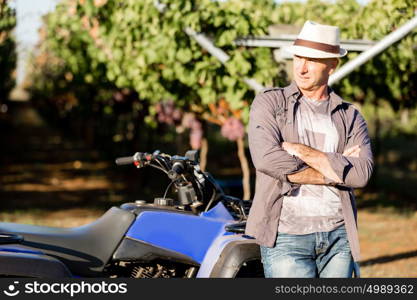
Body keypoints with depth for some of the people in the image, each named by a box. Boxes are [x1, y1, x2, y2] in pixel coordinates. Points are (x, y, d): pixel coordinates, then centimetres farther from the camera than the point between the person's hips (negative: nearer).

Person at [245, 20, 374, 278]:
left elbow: (361, 174, -7)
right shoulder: (269, 103, 5)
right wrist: (336, 167, -7)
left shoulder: (350, 116, 11)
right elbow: (266, 158, -13)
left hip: (339, 236, 3)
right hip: (286, 237, -3)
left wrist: (298, 149, -11)